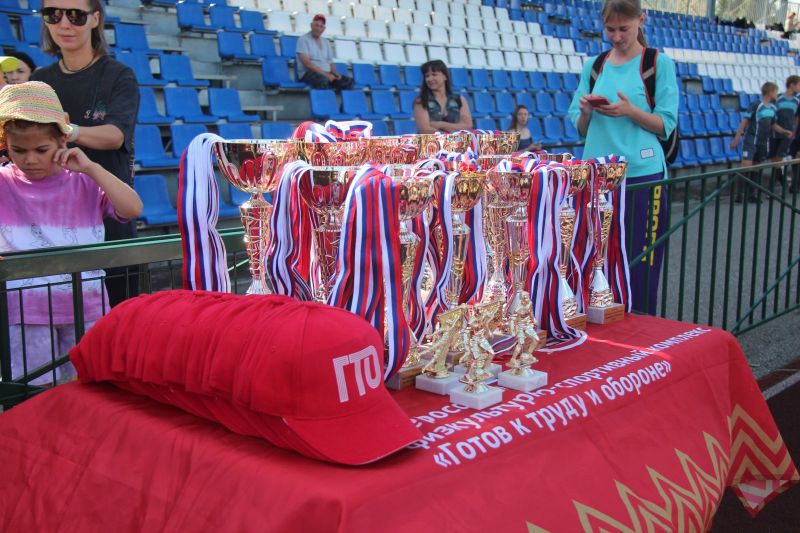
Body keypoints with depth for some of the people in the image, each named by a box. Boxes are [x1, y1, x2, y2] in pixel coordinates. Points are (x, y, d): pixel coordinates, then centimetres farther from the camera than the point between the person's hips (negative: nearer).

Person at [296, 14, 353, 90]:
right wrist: (325, 74, -19)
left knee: (348, 81, -18)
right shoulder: (303, 40, -1)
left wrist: (335, 73, -3)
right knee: (322, 80, -40)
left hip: (327, 74, 7)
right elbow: (306, 63, -13)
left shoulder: (326, 42, 21)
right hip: (309, 73, -6)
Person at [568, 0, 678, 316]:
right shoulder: (593, 66, 12)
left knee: (640, 264, -2)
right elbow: (580, 129, 12)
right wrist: (586, 111, -9)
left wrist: (630, 111, -18)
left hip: (642, 174, -3)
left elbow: (666, 125, -2)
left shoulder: (659, 64, 2)